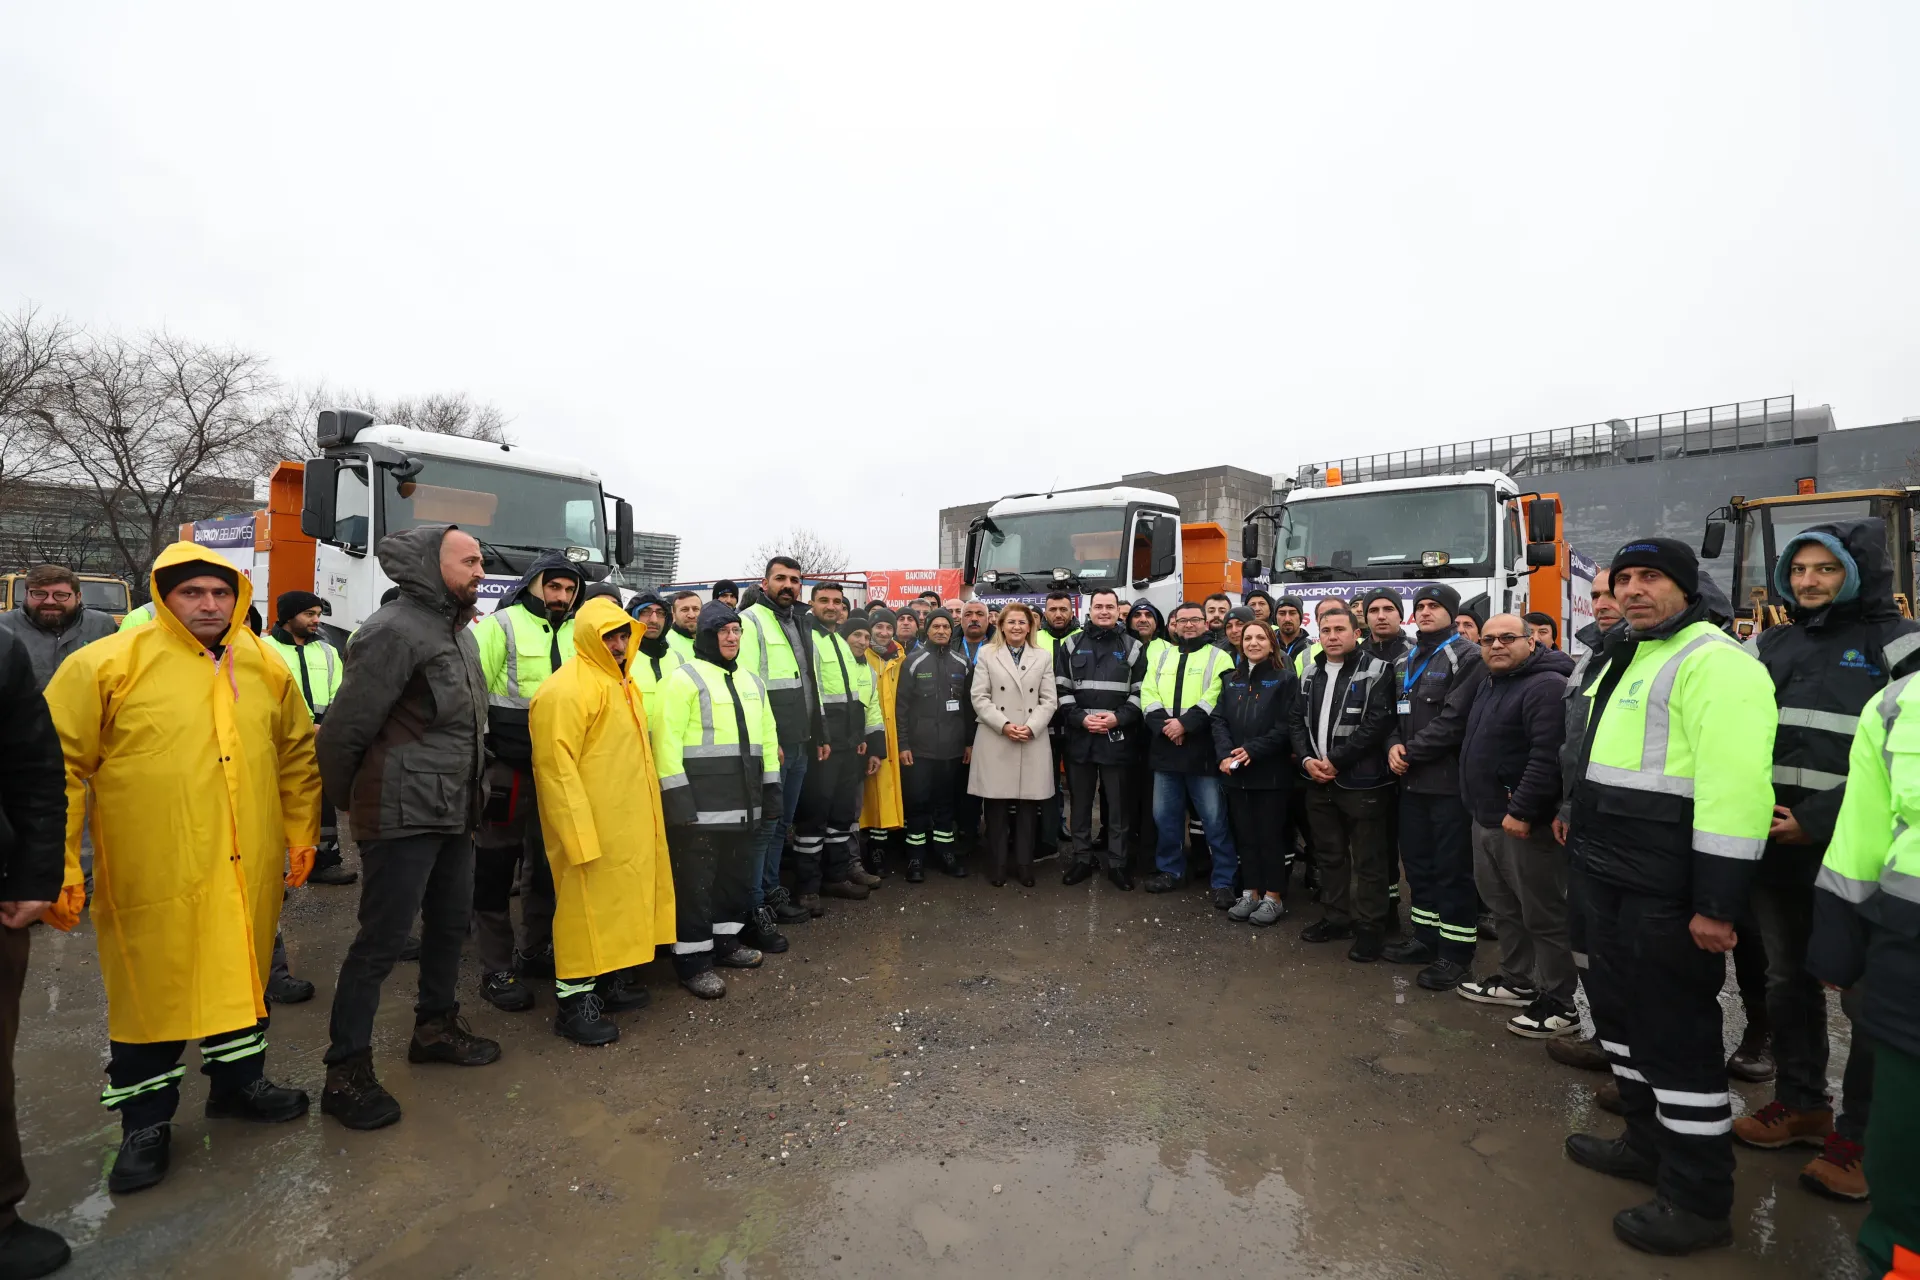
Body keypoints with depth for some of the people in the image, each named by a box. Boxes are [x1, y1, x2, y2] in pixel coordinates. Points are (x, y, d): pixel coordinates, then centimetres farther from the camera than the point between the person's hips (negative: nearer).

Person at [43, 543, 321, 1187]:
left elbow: (297, 754, 14)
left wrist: (300, 831, 13)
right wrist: (57, 865, -7)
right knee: (151, 989, 9)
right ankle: (146, 1122, 30)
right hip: (154, 878, -4)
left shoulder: (265, 667, 5)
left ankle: (237, 1081, 40)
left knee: (243, 975, 18)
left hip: (247, 870, 4)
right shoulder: (108, 664, -8)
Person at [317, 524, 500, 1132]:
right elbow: (343, 728, -14)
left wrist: (469, 797, 17)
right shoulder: (395, 631, -16)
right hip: (405, 816, -9)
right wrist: (351, 801, 0)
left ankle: (436, 1025, 37)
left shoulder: (460, 631, 12)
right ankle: (346, 1074, 13)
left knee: (450, 923, 20)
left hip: (455, 813, 9)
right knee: (381, 942, 0)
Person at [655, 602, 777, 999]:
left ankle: (725, 940, 31)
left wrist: (770, 785, 15)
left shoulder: (752, 681, 16)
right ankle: (692, 959, 9)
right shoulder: (684, 677, -7)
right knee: (695, 879, -1)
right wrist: (675, 793, -19)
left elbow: (767, 735, 19)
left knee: (737, 873, 16)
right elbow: (668, 739, -14)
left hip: (743, 798, 8)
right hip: (698, 798, -7)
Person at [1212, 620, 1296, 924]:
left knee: (1270, 834, 3)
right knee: (1244, 834, 10)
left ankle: (1274, 896, 16)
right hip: (1236, 771, 5)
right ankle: (1251, 892, 22)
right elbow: (1219, 720, 5)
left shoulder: (1285, 678, -3)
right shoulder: (1231, 680, 13)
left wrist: (1252, 750, -17)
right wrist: (1225, 755, -11)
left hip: (1270, 771, -5)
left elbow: (1287, 725, -11)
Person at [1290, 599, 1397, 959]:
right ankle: (1335, 917, 31)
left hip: (1362, 781, -6)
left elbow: (1378, 723, -18)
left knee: (1368, 859, 3)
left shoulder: (1376, 670, -9)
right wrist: (1307, 759, -4)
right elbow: (1298, 720, 12)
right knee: (1329, 855, 17)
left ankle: (1369, 928, 16)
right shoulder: (1311, 673, 12)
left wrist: (1335, 760, -17)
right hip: (1318, 780, 6)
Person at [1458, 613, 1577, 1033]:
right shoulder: (1487, 685, 15)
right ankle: (1518, 980, 32)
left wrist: (1521, 811, -25)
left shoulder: (1546, 686, -16)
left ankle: (1559, 1003, 12)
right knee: (1503, 906, 19)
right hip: (1486, 818, 10)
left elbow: (1549, 757, -25)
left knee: (1543, 915, 1)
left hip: (1524, 823, -10)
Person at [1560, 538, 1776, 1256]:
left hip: (1668, 894, -10)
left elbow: (1734, 787, -23)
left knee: (1676, 1034, 1)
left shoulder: (1714, 662, -16)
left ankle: (1700, 1200, 18)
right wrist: (1584, 831, 23)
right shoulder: (1627, 660, 16)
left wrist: (1717, 903, -24)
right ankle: (1649, 1144, 38)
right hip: (1612, 878, 10)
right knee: (1620, 1008, 21)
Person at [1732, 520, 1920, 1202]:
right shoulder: (1771, 646, 11)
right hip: (1774, 848, 5)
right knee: (1788, 981, 16)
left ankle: (1861, 1135, 19)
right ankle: (1800, 1102, 32)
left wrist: (1818, 821, -16)